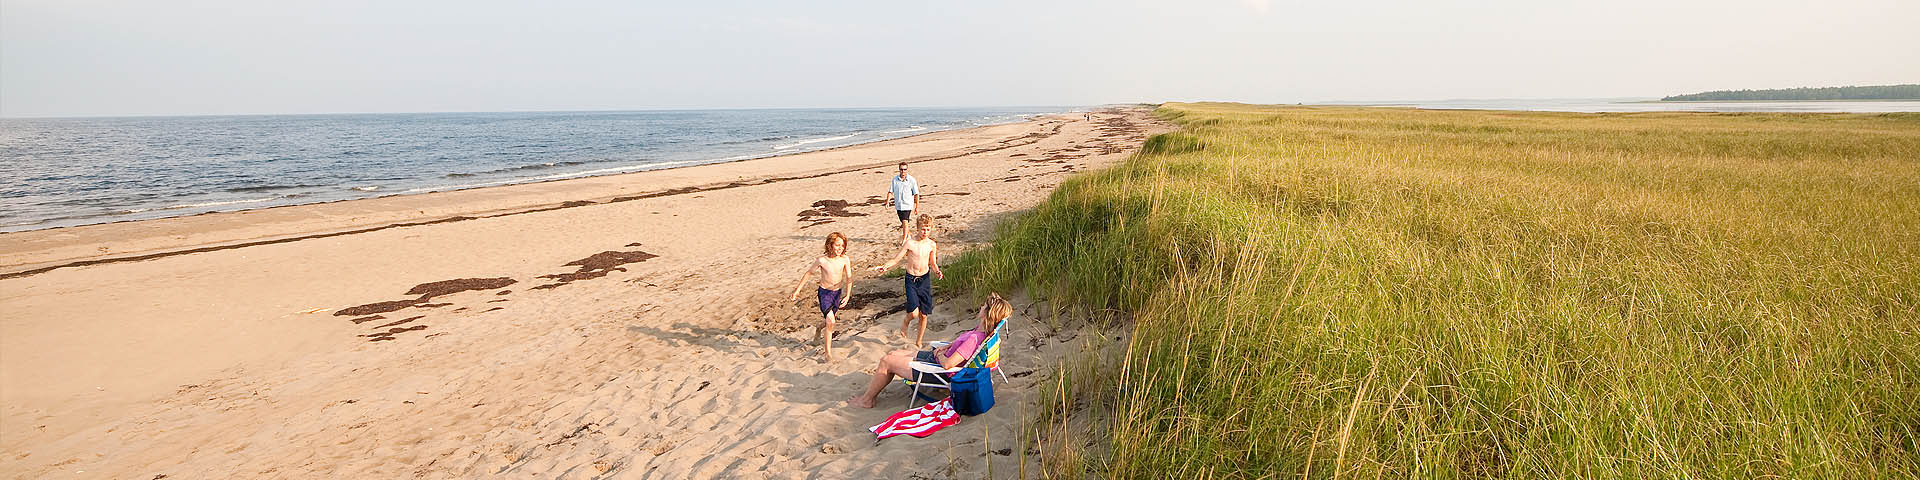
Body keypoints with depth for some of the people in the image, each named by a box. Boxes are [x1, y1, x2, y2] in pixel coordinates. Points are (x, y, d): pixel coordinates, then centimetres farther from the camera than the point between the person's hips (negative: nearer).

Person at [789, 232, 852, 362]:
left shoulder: (844, 259, -12)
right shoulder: (822, 261, -19)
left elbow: (849, 278, -4)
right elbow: (808, 273, -5)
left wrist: (847, 295, -13)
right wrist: (797, 290, -2)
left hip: (838, 292, 4)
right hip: (824, 292, -4)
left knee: (829, 321, 20)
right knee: (830, 321, -18)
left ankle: (818, 328, 58)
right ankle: (828, 355, -12)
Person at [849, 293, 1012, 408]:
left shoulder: (974, 339, -33)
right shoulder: (980, 331, -4)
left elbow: (947, 364, -34)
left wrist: (940, 355, -12)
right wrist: (946, 347, 3)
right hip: (937, 358, 10)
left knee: (886, 362, -2)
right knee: (893, 354, 16)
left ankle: (867, 399, 18)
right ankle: (873, 388, 29)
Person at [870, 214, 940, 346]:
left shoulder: (932, 245, 0)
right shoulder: (909, 243, -10)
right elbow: (896, 259, -8)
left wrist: (937, 272, -9)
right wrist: (885, 266, -25)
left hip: (925, 279, 3)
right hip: (911, 280, -3)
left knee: (923, 315, 8)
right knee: (914, 313, -17)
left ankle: (918, 342, 27)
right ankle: (906, 322, 20)